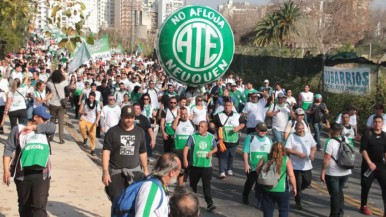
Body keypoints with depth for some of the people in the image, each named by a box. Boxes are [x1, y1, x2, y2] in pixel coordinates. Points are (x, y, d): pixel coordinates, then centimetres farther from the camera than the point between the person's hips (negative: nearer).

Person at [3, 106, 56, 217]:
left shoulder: (45, 131, 13)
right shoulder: (18, 129, 4)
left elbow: (52, 127, -8)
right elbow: (9, 149, -1)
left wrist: (33, 127, -8)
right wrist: (6, 170, -10)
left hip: (42, 174, 1)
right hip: (22, 174, -1)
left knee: (39, 205, -10)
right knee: (24, 205, 13)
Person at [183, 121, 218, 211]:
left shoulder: (211, 137, 3)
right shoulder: (193, 136, -4)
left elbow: (215, 148, 15)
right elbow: (186, 148, -7)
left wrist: (211, 152, -8)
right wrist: (185, 160, -18)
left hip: (207, 166, 0)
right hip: (194, 165, 0)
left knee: (207, 185, -6)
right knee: (193, 184, 15)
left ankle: (209, 204, -10)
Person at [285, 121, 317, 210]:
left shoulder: (308, 135, 5)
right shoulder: (292, 137, -9)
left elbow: (314, 146, 13)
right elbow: (287, 149, -14)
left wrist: (312, 153, -8)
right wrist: (298, 153, -23)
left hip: (307, 165, 5)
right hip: (296, 166, -5)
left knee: (307, 182, 14)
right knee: (298, 185, 3)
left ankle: (296, 191, 41)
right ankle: (298, 202, 17)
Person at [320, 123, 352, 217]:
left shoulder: (330, 142, -18)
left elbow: (326, 158, -22)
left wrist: (322, 172, -18)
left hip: (333, 173, -6)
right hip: (345, 172, 6)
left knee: (334, 194, 5)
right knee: (340, 191, 23)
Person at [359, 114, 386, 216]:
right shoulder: (367, 134, -8)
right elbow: (363, 150, -13)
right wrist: (369, 162, -20)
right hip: (368, 164, -3)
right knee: (366, 186, 6)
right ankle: (363, 207, 23)